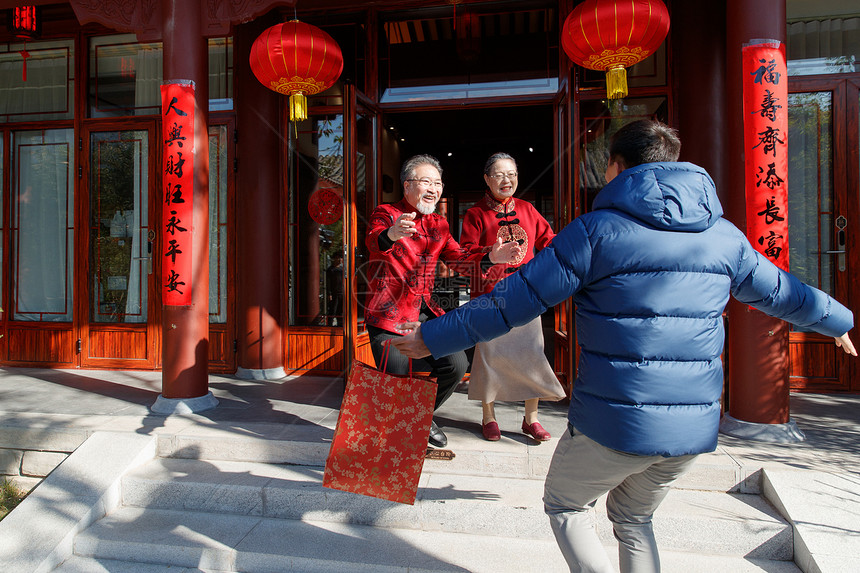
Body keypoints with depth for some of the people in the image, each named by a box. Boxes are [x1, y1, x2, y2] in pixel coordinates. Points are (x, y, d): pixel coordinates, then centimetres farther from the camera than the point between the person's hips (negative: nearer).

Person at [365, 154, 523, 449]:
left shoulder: (438, 224, 15)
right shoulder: (386, 213, -4)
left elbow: (457, 258, 4)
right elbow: (373, 240, -26)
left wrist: (490, 257, -15)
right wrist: (391, 235, -50)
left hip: (425, 313, 6)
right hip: (389, 314, -5)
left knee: (456, 365, -4)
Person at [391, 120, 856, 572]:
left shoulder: (596, 230, -11)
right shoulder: (725, 236, 6)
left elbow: (515, 300, -12)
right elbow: (783, 293, 21)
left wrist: (434, 337, -3)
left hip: (614, 423, -5)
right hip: (693, 426, 6)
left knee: (564, 505, 21)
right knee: (633, 519, 27)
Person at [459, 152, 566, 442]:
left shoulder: (526, 209, 12)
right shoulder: (475, 214, 1)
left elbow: (548, 241, 17)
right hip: (489, 294, -3)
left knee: (531, 351, 3)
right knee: (490, 352, 0)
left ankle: (531, 418, 19)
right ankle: (488, 416, 20)